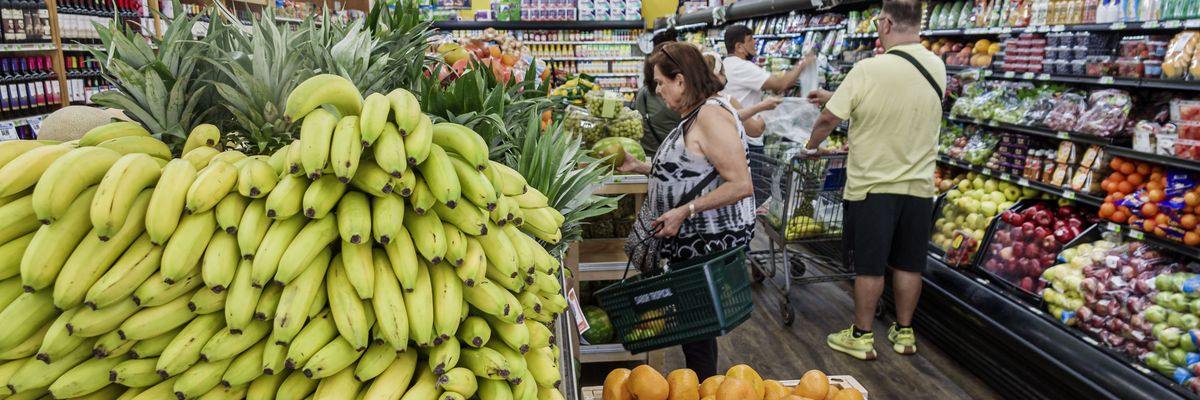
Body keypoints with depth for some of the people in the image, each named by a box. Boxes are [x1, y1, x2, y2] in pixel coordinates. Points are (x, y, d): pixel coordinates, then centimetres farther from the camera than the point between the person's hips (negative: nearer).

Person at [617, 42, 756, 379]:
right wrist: (640, 167, 16)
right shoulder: (694, 116, 12)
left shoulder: (711, 115, -19)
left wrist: (685, 211, -24)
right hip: (693, 241, 10)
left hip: (710, 242, -10)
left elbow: (741, 184, -24)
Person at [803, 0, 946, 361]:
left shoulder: (869, 69, -19)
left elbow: (829, 118, -11)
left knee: (869, 265, 6)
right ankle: (904, 332, 28)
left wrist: (811, 145, 9)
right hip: (918, 185, 5)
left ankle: (861, 337, 17)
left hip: (872, 185, -5)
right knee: (909, 264, 14)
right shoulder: (937, 67, 0)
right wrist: (835, 97, 20)